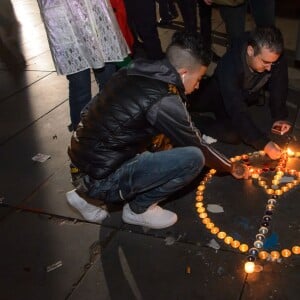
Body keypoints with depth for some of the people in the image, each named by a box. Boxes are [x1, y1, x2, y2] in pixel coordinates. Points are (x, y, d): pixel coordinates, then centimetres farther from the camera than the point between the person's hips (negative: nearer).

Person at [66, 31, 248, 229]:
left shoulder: (136, 73, 3)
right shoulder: (163, 102, -19)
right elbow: (197, 147, -5)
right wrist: (231, 167, 12)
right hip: (104, 179, -8)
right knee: (193, 158, -14)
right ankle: (138, 209, 8)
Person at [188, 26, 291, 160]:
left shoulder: (274, 55, -29)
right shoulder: (230, 65, -40)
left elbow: (278, 87, -13)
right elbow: (238, 111, -44)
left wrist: (279, 117, -24)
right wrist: (264, 143, -47)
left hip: (248, 95, 3)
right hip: (220, 95, -3)